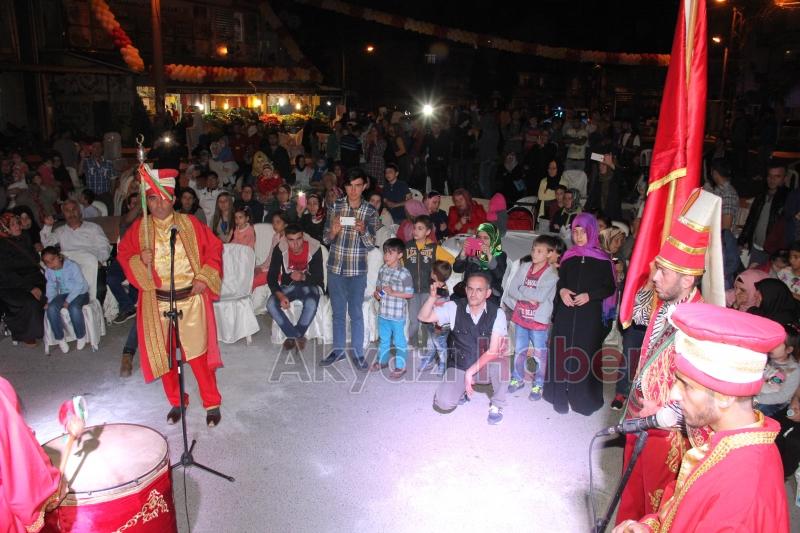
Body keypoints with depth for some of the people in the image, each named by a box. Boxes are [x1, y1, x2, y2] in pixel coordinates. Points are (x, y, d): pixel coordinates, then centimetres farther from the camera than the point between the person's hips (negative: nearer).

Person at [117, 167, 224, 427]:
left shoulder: (189, 224, -2)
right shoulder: (139, 228, 0)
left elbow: (214, 248, 2)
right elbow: (123, 254, 5)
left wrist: (204, 278, -7)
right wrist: (140, 260, -17)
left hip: (191, 298, -2)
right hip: (156, 301, 2)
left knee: (198, 353, 1)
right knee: (163, 354, 10)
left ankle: (212, 404, 15)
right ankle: (176, 402, 29)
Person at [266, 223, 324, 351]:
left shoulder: (314, 248, -19)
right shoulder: (280, 249, -15)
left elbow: (319, 277, -15)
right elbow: (271, 277, -12)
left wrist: (303, 277, -36)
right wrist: (280, 296, -30)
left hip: (309, 285, -2)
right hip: (288, 286, 2)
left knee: (311, 304, -36)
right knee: (271, 304, -26)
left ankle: (293, 337, -12)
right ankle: (298, 337, -15)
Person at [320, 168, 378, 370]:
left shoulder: (370, 211, -4)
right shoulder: (335, 206, -1)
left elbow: (370, 245, -5)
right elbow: (326, 239, 3)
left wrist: (363, 231, -24)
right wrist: (333, 232, -19)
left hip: (358, 270, -2)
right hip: (335, 267, 2)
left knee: (356, 313, 6)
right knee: (338, 312, 13)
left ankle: (358, 353, 19)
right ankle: (338, 349, 28)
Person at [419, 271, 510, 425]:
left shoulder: (497, 314, -15)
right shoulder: (454, 308, -9)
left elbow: (493, 351, -22)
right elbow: (423, 317, -8)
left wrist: (471, 371, -28)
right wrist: (432, 297, -25)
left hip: (485, 366, -1)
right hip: (459, 366, 1)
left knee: (499, 360, -34)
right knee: (444, 403, -21)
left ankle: (496, 405, -6)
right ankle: (463, 390, 17)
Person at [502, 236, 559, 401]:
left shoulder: (552, 273, -12)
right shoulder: (524, 266, 2)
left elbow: (540, 296, -23)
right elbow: (511, 289, -2)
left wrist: (522, 291, -11)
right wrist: (529, 297, -15)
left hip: (539, 320, -4)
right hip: (521, 317, 5)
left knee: (539, 354, 8)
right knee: (519, 351, 17)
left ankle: (538, 385, 22)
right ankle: (518, 379, 33)